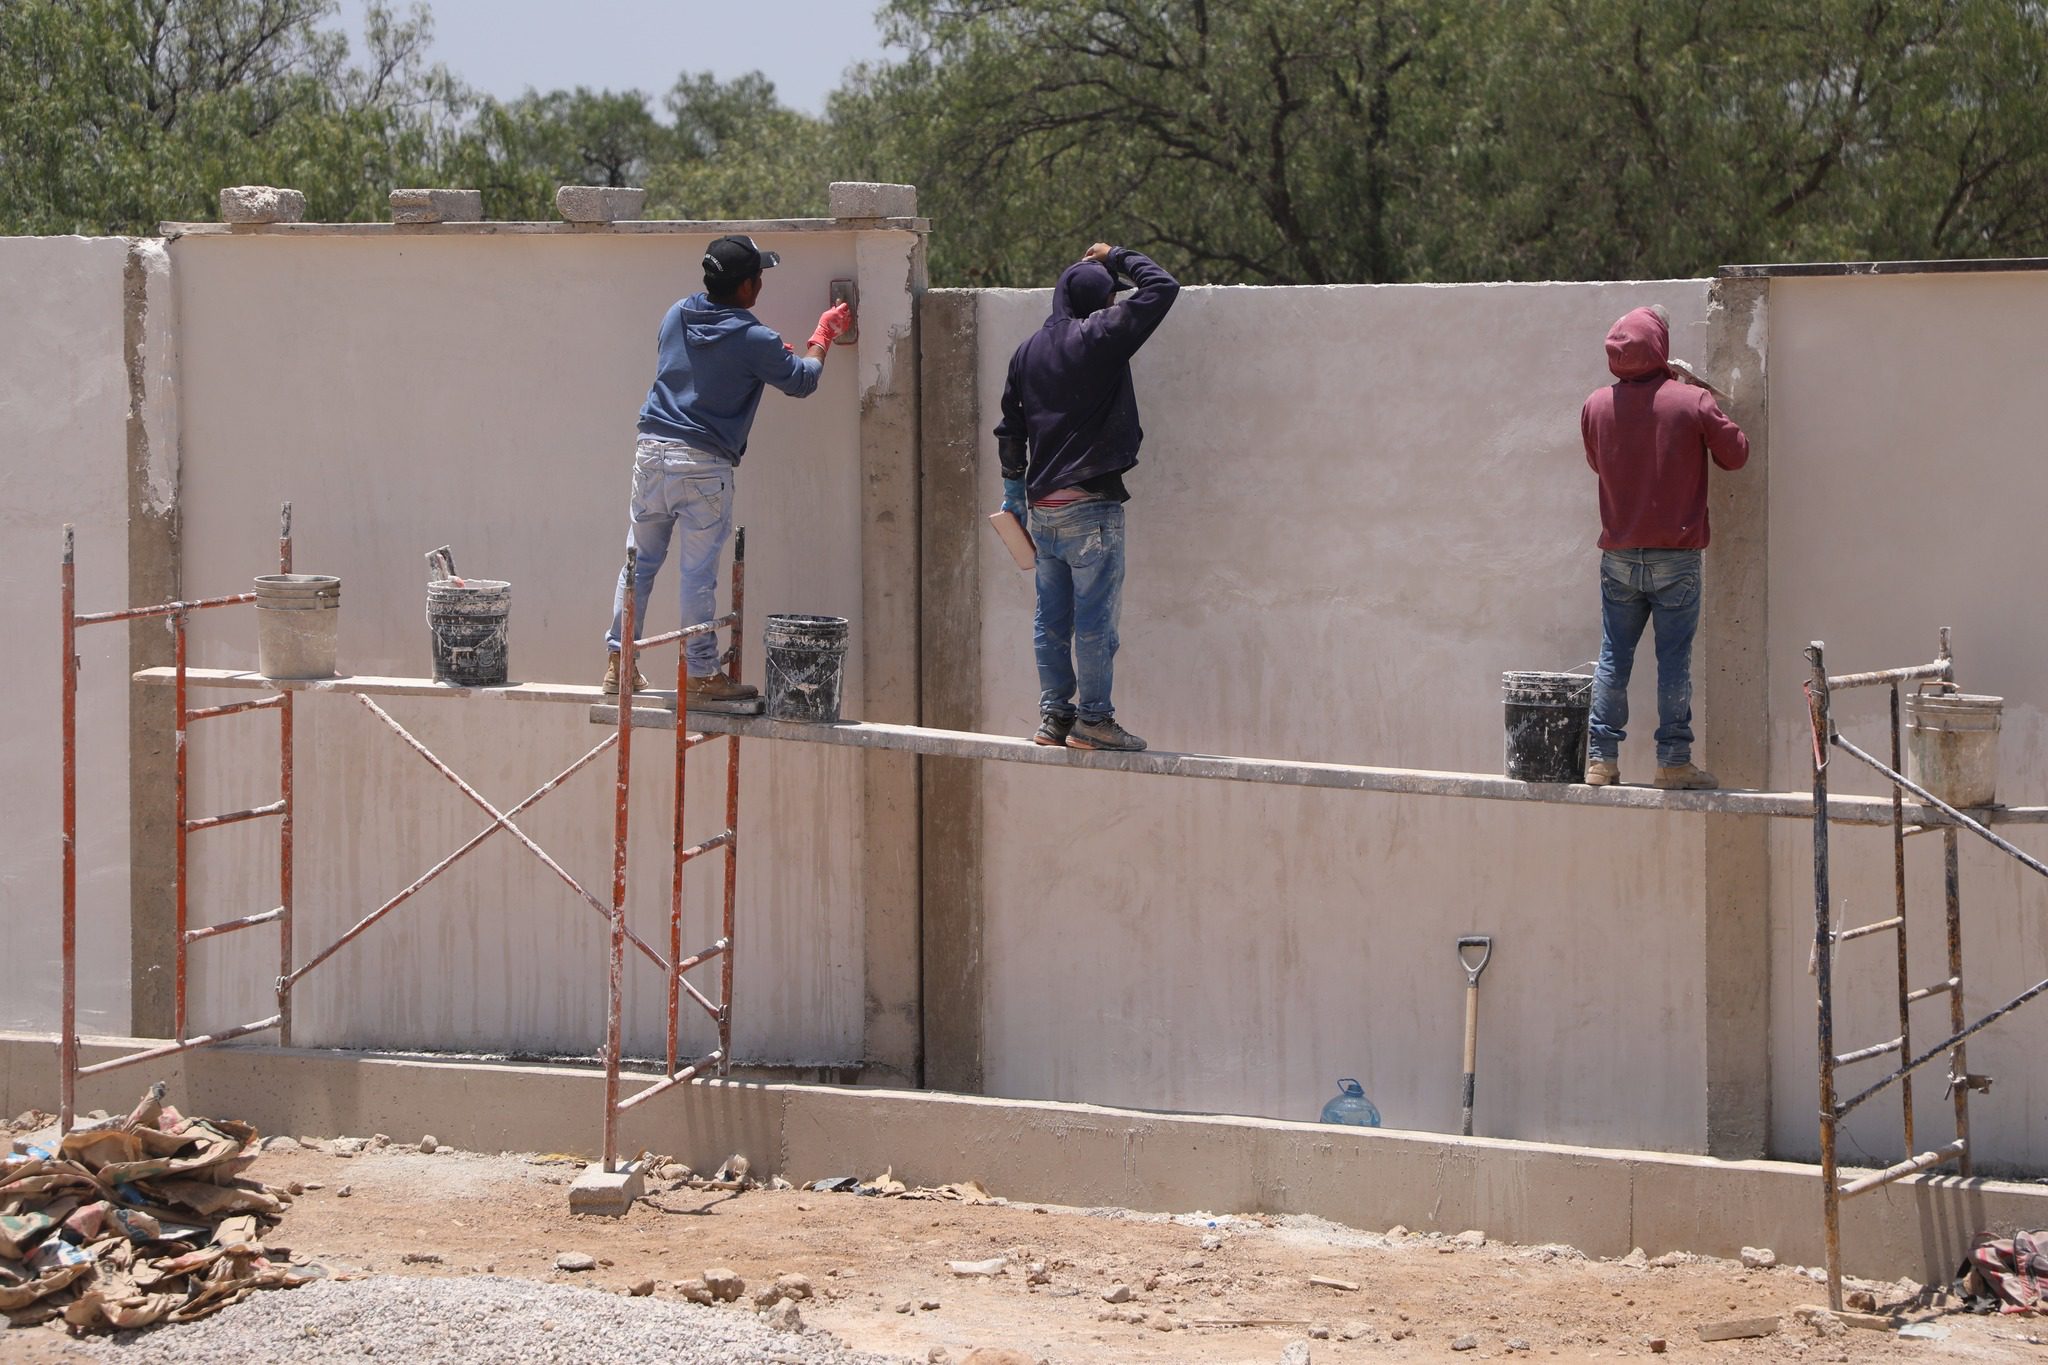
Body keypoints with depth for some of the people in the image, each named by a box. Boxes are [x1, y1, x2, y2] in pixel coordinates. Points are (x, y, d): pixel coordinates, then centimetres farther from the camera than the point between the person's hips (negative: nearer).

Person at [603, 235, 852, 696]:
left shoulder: (677, 316, 8)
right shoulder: (752, 341, -10)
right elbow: (802, 381, 2)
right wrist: (824, 336, 19)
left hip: (651, 450, 6)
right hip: (704, 466, -6)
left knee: (639, 560, 12)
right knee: (698, 572, 0)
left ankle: (619, 664, 15)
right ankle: (703, 673, 7)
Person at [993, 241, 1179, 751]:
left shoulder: (1028, 350, 12)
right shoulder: (1101, 336, -8)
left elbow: (1011, 427, 17)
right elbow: (1163, 288, -4)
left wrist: (1013, 489, 26)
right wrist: (1118, 258, 10)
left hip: (1041, 504, 7)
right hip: (1090, 502, -7)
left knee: (1051, 615, 10)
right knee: (1095, 616, -3)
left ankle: (1053, 714, 12)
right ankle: (1093, 718, -2)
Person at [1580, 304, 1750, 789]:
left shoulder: (1596, 406, 0)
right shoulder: (1692, 402, -10)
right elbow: (1735, 455, -1)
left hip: (1619, 556, 3)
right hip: (1676, 555, -3)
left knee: (1613, 658, 9)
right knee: (1674, 659, 1)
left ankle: (1601, 759, 9)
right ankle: (1673, 762, 1)